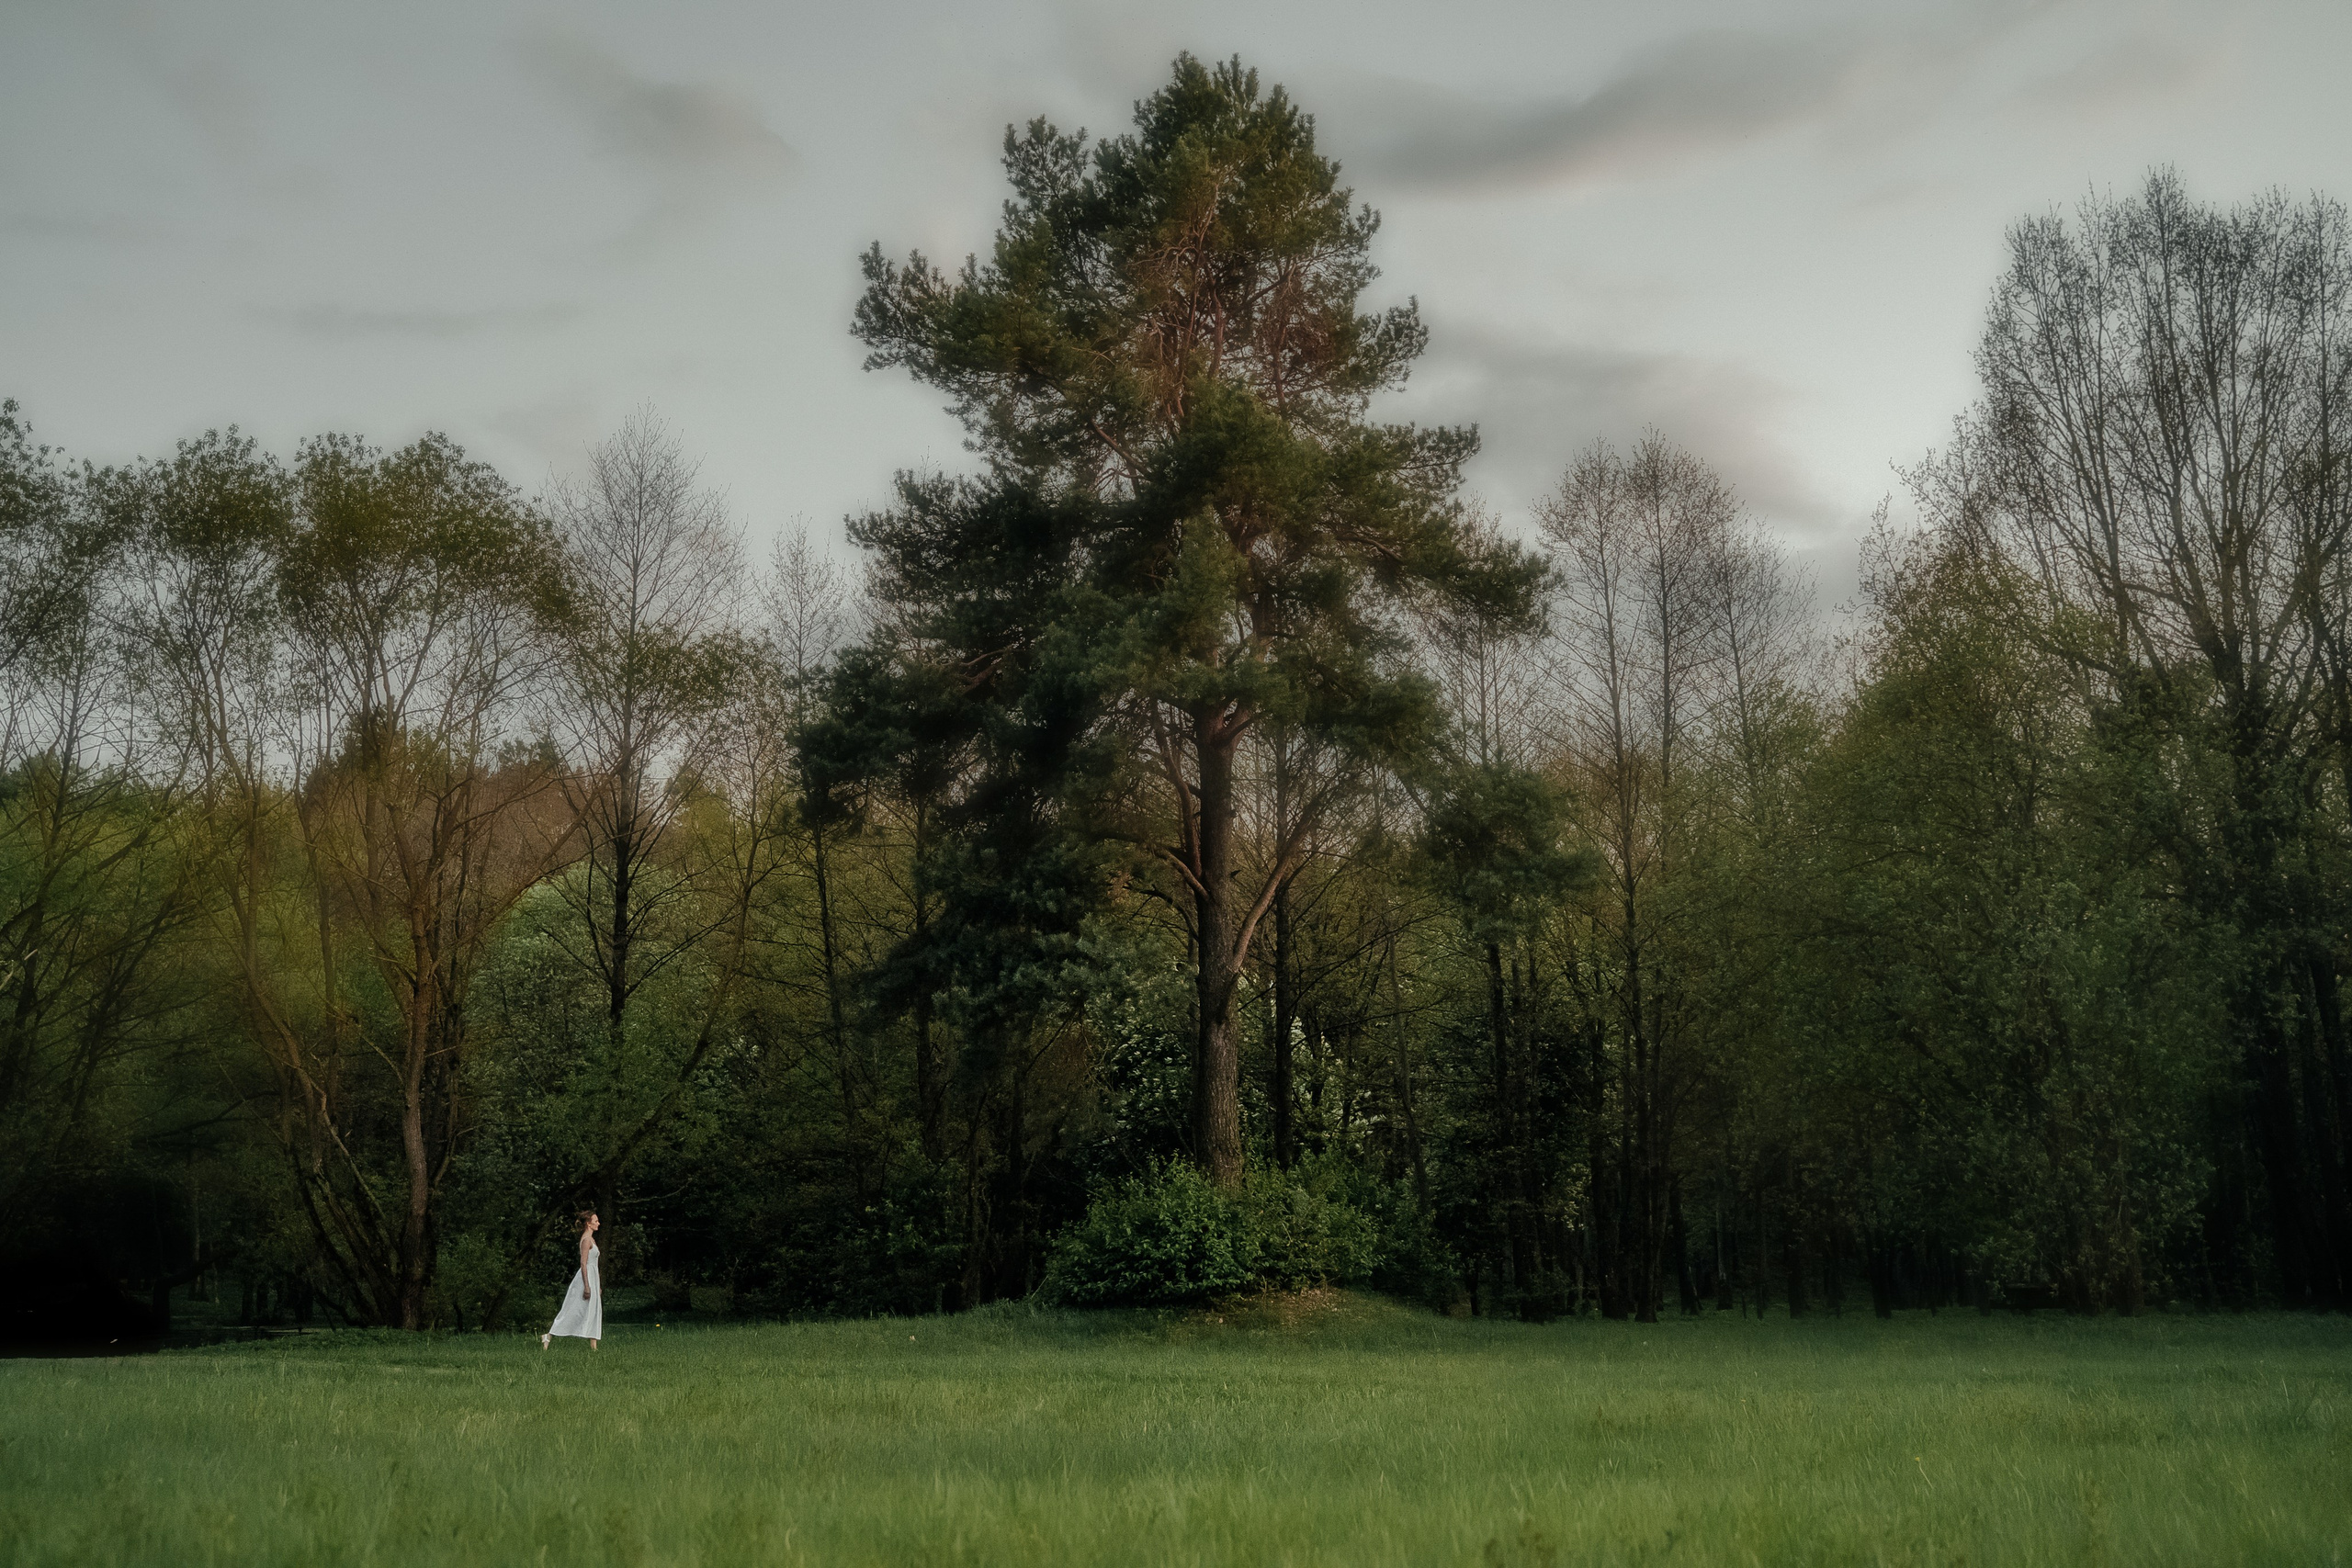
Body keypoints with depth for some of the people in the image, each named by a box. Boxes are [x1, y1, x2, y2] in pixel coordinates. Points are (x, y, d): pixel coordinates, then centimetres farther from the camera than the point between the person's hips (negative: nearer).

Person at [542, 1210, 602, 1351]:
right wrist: (587, 1286, -22)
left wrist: (598, 1286, 23)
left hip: (592, 1277, 10)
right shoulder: (587, 1240, -13)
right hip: (586, 1278, -10)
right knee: (572, 1312, -6)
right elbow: (583, 1263, -18)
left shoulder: (591, 1239, 16)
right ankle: (549, 1336, 2)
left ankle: (593, 1347, 5)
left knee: (594, 1312, 6)